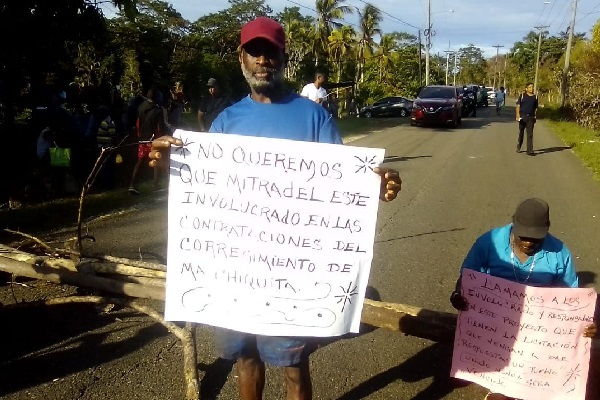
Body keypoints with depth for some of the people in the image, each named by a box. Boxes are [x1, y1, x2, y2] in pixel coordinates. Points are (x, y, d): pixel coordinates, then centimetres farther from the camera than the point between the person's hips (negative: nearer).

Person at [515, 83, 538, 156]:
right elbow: (518, 106, -2)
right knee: (521, 133, 12)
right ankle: (518, 147, 31)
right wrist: (518, 115, -12)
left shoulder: (535, 97, 8)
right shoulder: (522, 95, 0)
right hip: (522, 117, -1)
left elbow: (535, 108, 13)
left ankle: (530, 150, -7)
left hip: (531, 117, 1)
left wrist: (535, 117, 11)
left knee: (530, 134, -5)